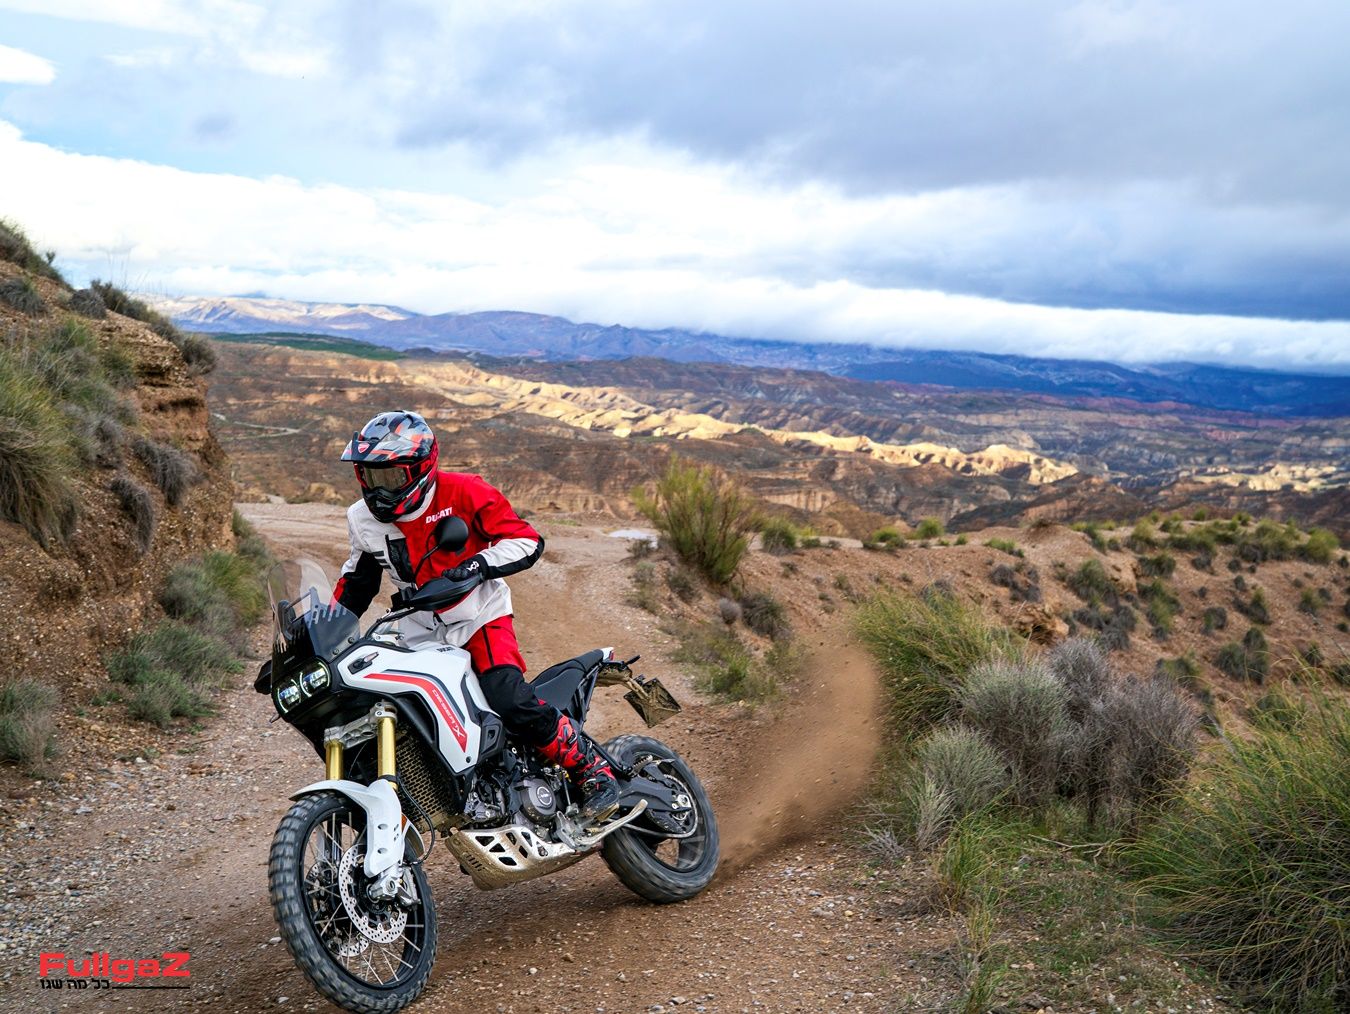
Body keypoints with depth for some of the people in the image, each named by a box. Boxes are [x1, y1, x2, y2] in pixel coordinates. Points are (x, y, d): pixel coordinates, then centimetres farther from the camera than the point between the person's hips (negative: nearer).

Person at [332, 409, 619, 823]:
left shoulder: (463, 492, -14)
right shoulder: (364, 520, 2)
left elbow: (527, 540, -16)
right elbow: (357, 580, 19)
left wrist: (478, 565, -31)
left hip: (480, 618, -6)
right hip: (420, 634, 6)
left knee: (513, 703, -26)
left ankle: (595, 772, -12)